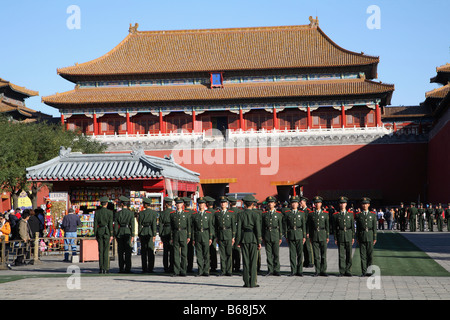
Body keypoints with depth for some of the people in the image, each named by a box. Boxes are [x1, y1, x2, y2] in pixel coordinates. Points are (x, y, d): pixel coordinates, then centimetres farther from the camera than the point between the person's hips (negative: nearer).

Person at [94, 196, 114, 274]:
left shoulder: (97, 212, 3)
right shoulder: (109, 212, -5)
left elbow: (95, 224, 2)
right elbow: (110, 224, -8)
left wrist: (95, 235, 8)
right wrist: (111, 235, -4)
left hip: (99, 231, 2)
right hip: (107, 232, -2)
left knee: (100, 251, 5)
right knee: (106, 251, -1)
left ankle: (101, 268, 2)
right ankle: (106, 268, -3)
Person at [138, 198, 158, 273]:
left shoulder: (141, 213, -1)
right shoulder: (154, 213, -2)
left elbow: (139, 224, 0)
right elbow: (154, 224, -7)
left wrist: (139, 235, 6)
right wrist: (154, 235, -6)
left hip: (143, 233, 0)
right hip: (150, 233, 0)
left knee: (143, 252, 6)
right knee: (151, 251, 2)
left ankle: (144, 269, 5)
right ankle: (150, 269, -2)